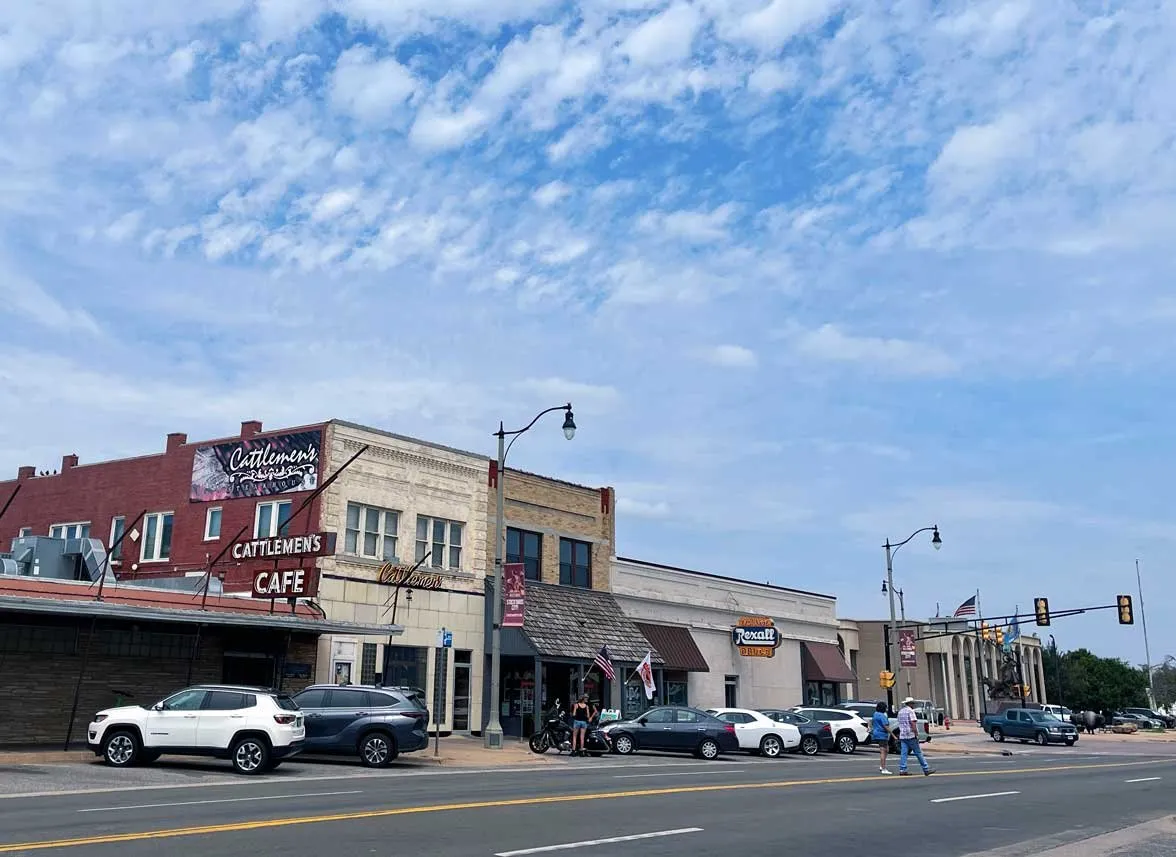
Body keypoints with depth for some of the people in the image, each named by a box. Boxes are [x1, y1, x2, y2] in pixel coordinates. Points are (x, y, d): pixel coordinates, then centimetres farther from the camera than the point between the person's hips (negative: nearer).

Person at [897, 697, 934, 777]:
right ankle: (926, 769, 3)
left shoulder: (900, 711, 17)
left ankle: (902, 770, -4)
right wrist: (916, 734, -17)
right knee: (918, 753, -2)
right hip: (911, 735, -7)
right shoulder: (910, 711, -9)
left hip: (902, 736, 7)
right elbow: (913, 723, -18)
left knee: (903, 753, 2)